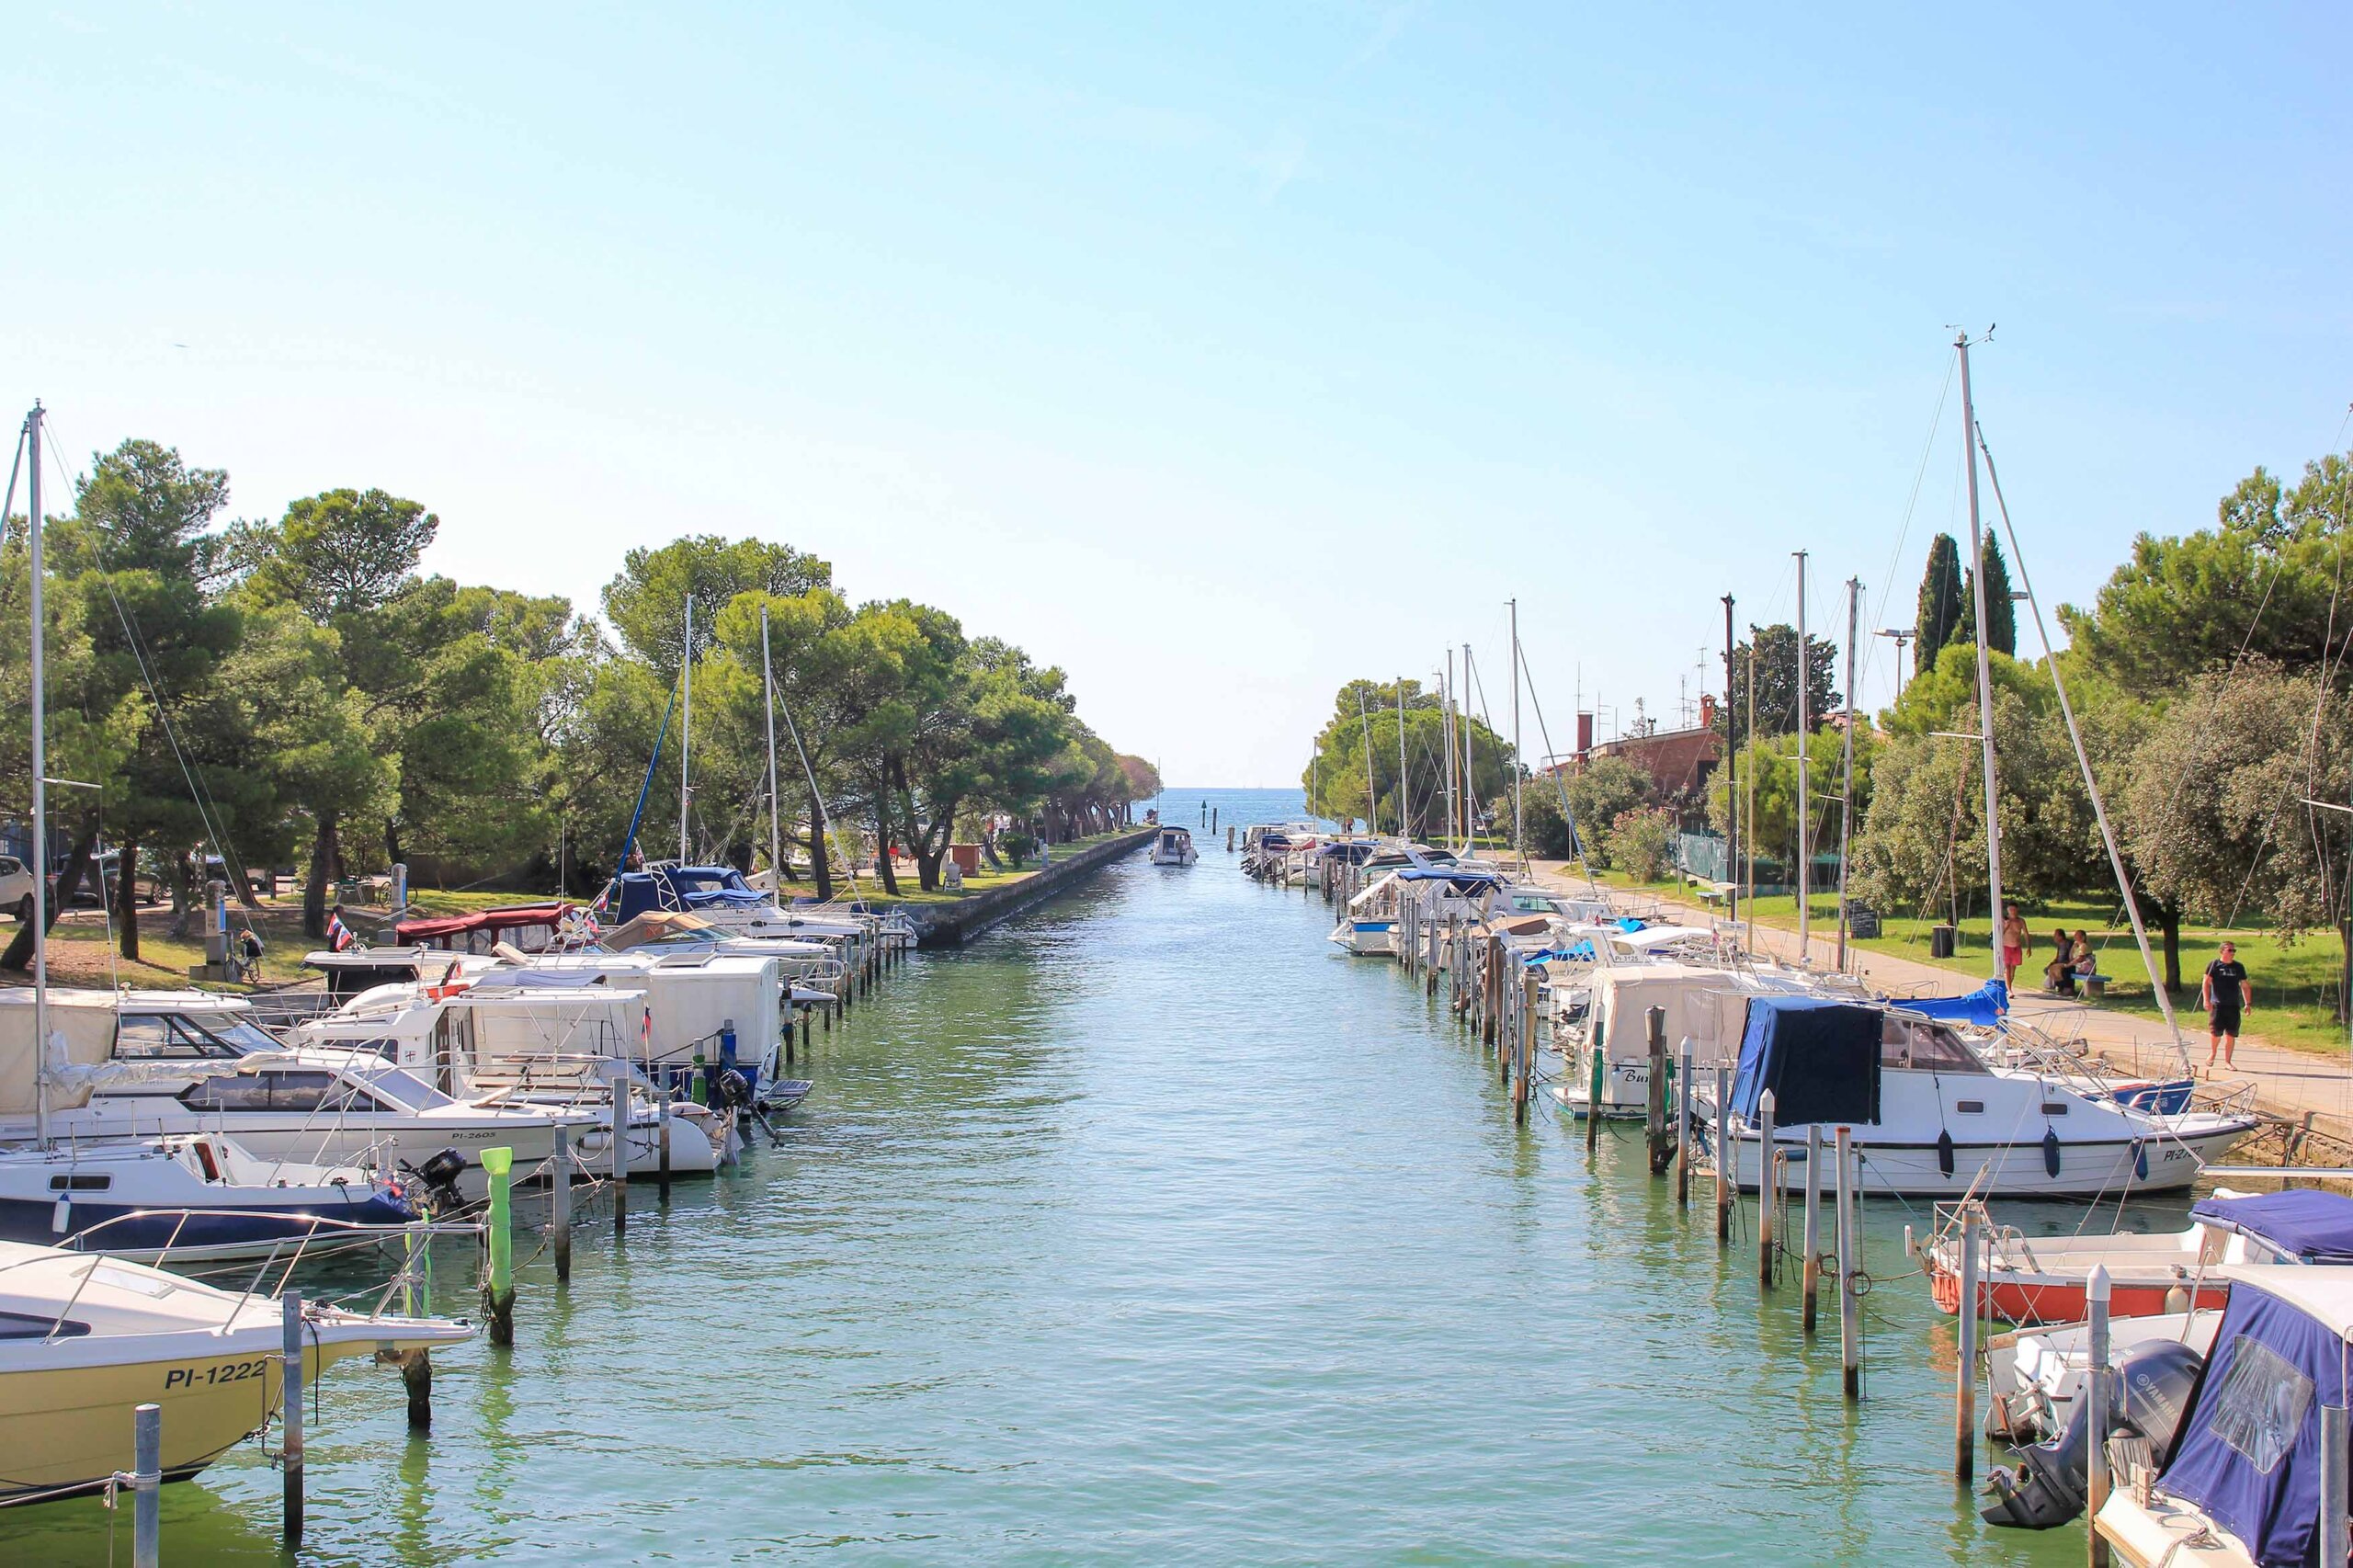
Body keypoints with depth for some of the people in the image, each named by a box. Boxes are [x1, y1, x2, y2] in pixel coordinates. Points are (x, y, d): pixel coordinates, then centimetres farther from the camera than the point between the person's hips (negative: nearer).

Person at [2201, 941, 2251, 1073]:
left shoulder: (2239, 967, 13)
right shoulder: (2214, 965, 1)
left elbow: (2245, 986, 19)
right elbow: (2206, 983, -3)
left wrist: (2248, 1003, 12)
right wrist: (2206, 1000, -14)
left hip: (2234, 1006, 3)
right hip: (2217, 1004, -3)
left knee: (2231, 1035, 2)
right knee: (2215, 1032, -6)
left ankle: (2227, 1061, 11)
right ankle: (2212, 1053, 22)